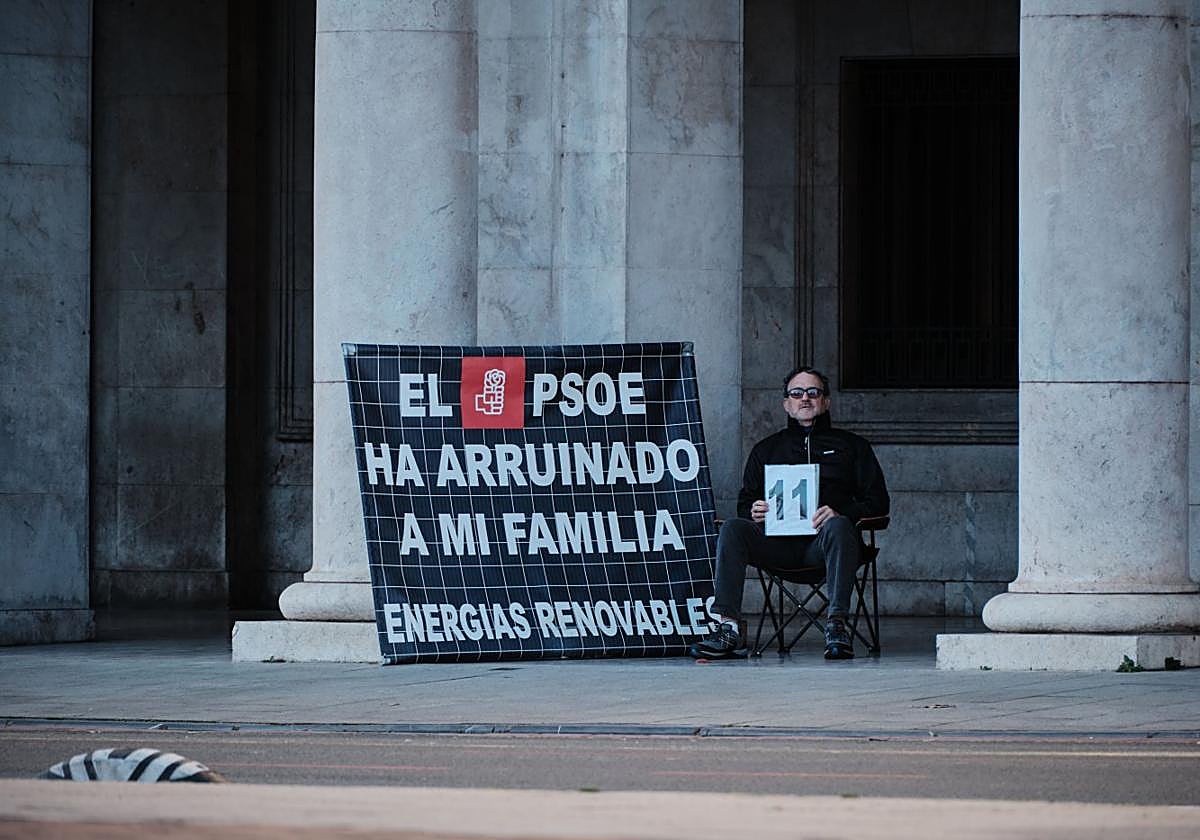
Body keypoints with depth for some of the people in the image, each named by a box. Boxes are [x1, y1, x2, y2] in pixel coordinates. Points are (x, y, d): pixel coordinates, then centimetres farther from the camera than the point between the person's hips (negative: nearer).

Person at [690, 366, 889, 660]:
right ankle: (728, 629, -38)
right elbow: (745, 503, 23)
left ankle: (837, 625, -45)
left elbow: (877, 502, 11)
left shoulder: (851, 446, 20)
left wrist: (841, 513, -11)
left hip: (821, 542, -2)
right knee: (732, 529, -26)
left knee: (838, 526, -37)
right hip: (778, 542, 2)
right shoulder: (766, 449, 27)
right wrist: (753, 511, -4)